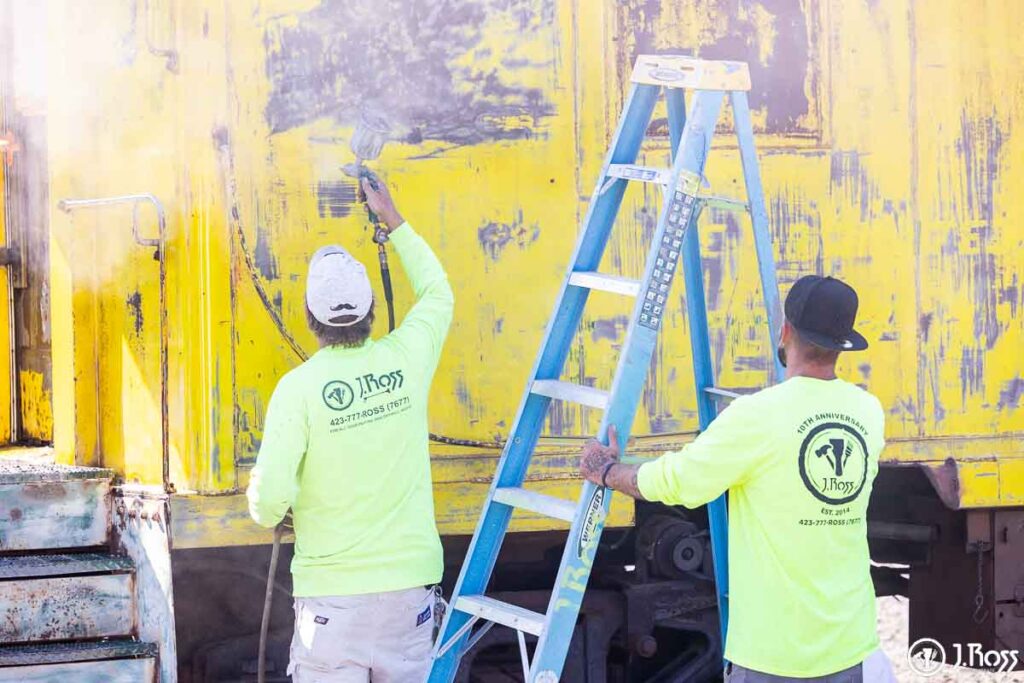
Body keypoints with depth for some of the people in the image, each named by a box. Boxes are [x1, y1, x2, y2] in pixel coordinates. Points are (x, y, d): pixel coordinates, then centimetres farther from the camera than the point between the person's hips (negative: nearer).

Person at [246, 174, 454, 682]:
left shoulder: (299, 386, -12)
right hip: (410, 583, 4)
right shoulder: (406, 360, -1)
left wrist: (266, 512, 8)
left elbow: (270, 495, -17)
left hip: (333, 590, -3)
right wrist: (393, 220, 30)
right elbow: (437, 293, 21)